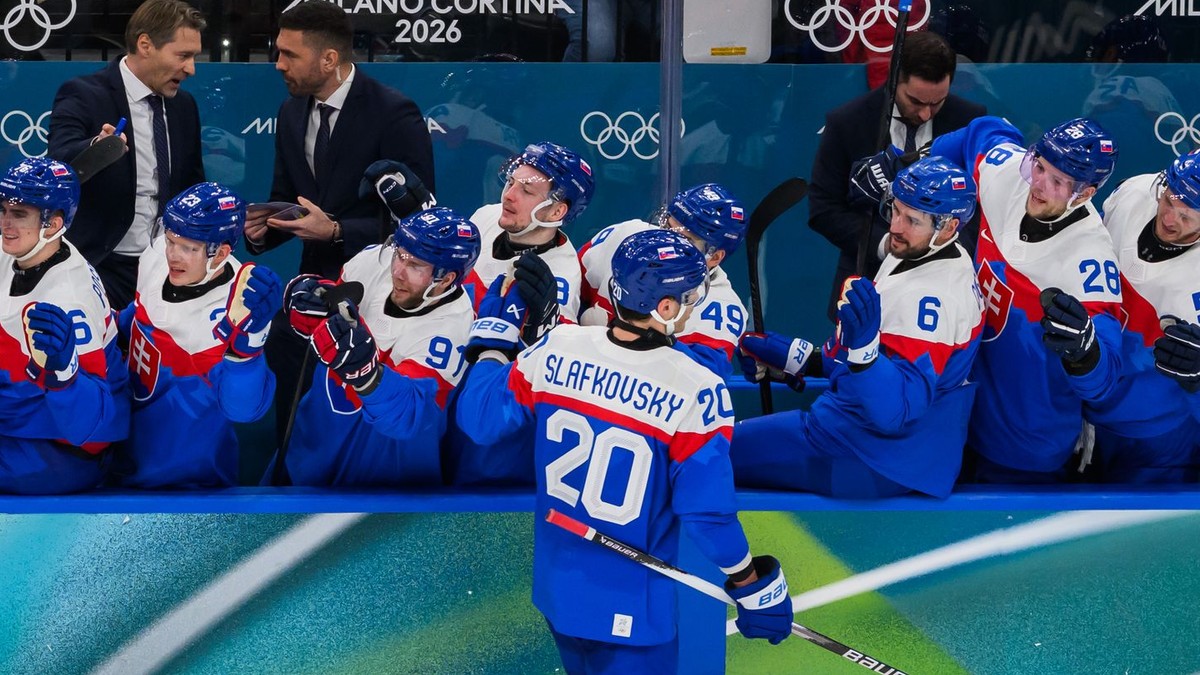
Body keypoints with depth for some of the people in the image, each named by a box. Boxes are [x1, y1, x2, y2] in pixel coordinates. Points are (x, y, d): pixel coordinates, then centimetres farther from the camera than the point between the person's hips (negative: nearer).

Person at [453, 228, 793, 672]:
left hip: (556, 586, 5)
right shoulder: (696, 392, -23)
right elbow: (707, 514, -18)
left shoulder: (556, 348, -12)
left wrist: (492, 339, 12)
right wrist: (756, 590, -4)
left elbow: (479, 422, -1)